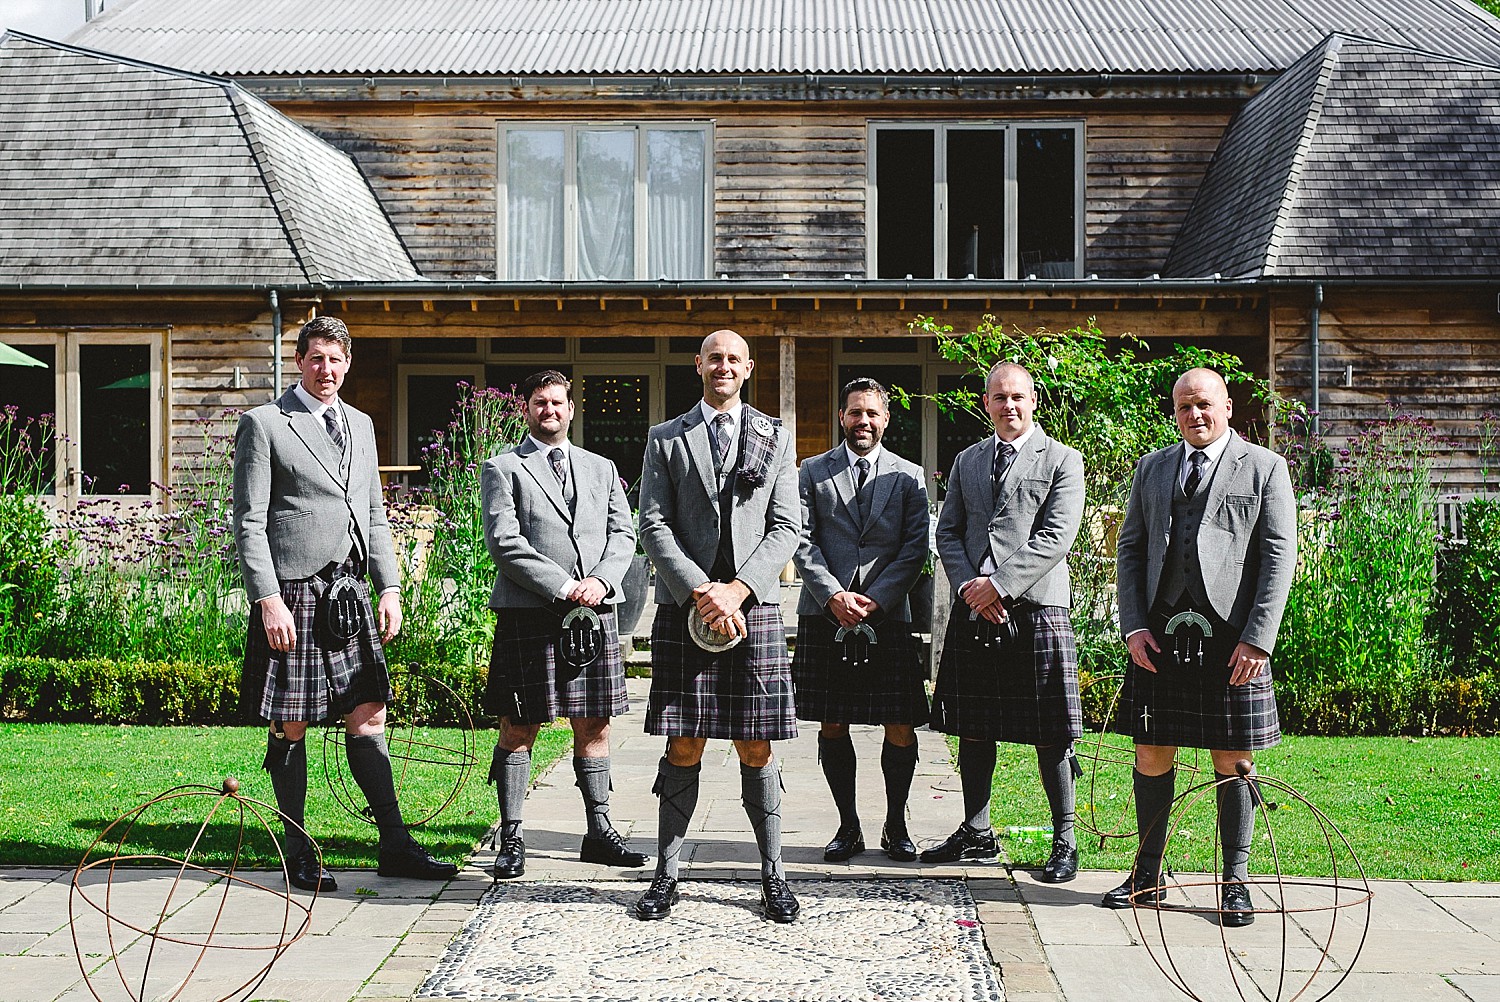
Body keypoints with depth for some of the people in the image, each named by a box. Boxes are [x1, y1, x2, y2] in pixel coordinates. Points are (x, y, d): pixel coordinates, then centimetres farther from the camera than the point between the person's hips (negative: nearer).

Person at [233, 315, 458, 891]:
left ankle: (395, 847, 12)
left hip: (349, 594, 6)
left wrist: (389, 589, 11)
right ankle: (298, 856, 12)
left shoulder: (360, 425, 18)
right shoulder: (264, 423, -2)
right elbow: (249, 522, -7)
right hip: (291, 595, -6)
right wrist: (268, 599, -14)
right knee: (290, 728, 2)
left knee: (368, 719, 6)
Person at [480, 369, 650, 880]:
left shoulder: (601, 469, 18)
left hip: (595, 611, 4)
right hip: (529, 614, -4)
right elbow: (504, 542, -7)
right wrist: (562, 587, -14)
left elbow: (623, 534, 11)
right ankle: (511, 839, 8)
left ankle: (599, 832, 18)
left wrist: (601, 580, -8)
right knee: (519, 727, 0)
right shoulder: (503, 468, 4)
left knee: (595, 723, 9)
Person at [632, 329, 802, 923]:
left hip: (753, 607, 0)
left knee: (756, 749, 3)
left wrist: (738, 588, -9)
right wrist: (700, 591, -11)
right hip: (683, 608, 0)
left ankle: (772, 876, 13)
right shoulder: (666, 440, 10)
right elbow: (654, 526, 2)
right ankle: (666, 875, 12)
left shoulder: (775, 439, 12)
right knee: (684, 748, 2)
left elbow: (787, 528, 4)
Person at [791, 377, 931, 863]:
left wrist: (874, 600, -10)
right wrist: (834, 596, -11)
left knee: (901, 728, -1)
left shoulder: (909, 476, 9)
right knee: (831, 725, 4)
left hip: (887, 617, 0)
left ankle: (896, 825, 16)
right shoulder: (813, 472, 10)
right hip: (825, 617, 1)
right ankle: (848, 826, 17)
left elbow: (915, 547, 2)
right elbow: (803, 541, 2)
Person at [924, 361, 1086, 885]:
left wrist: (1000, 584, -15)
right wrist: (970, 586, -5)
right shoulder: (967, 461, 16)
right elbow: (948, 532, 13)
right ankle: (976, 833, 22)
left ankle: (1064, 841, 9)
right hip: (973, 611, 5)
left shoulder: (1062, 460, 2)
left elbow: (1056, 536, -9)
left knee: (1049, 734, -1)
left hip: (1036, 610, -4)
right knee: (973, 728, 10)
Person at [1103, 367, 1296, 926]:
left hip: (1231, 639, -3)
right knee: (1152, 759, 6)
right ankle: (1148, 875, 20)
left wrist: (1257, 638, -11)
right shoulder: (1151, 470, 15)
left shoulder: (1264, 469, 4)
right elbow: (1129, 549, 13)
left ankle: (1234, 882, 16)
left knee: (1232, 764, 3)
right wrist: (1133, 626, 0)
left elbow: (1280, 555, -2)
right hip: (1160, 635, 3)